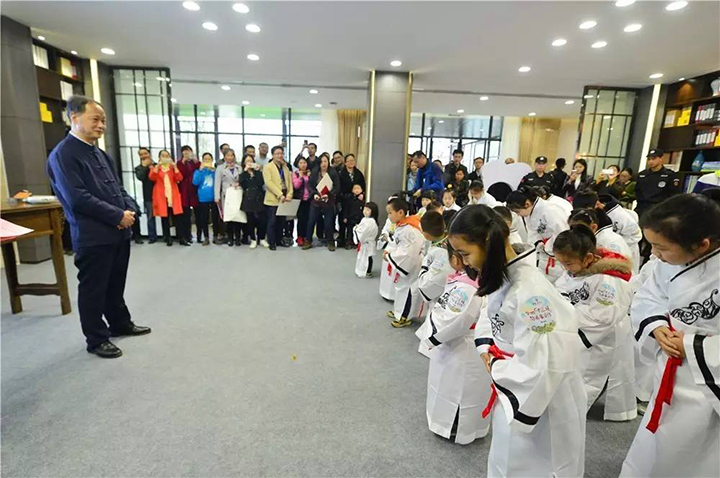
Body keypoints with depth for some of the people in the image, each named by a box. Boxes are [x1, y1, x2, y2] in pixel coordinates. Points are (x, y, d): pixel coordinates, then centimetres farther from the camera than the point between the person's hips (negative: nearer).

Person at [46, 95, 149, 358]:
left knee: (116, 284, 20)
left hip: (118, 232, 8)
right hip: (92, 236, -8)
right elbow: (77, 198, -20)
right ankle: (96, 339, 20)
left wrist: (130, 209, -3)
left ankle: (120, 324, 37)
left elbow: (118, 187, 16)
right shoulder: (62, 155, -11)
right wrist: (118, 216, -18)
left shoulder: (100, 153, 14)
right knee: (93, 289, 6)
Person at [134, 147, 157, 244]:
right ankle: (152, 236, 9)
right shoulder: (139, 168, 10)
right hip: (148, 196, 1)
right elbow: (140, 177, -10)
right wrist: (144, 166, -7)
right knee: (150, 217, 2)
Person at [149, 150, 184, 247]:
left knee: (177, 216, -5)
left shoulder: (173, 167, 13)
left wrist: (175, 167, -11)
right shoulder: (155, 167, 11)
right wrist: (157, 166, -16)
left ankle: (181, 238, -3)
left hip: (173, 195, 1)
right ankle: (168, 238, 6)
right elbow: (152, 178, -9)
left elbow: (179, 178, -3)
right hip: (161, 196, 0)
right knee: (164, 217, 0)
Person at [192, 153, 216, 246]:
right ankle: (206, 238, 14)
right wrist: (200, 170, -11)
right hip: (203, 198, 0)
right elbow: (195, 182, -8)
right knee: (203, 219, 3)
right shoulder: (199, 170, 6)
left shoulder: (215, 170, 7)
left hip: (214, 197, 0)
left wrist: (213, 170, -12)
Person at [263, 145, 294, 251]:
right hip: (273, 199, -5)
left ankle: (279, 241, 20)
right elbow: (269, 183, -13)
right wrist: (280, 195, -20)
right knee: (272, 222, -2)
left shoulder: (286, 168, 18)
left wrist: (289, 195, -6)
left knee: (281, 222, 9)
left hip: (284, 199, 5)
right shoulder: (268, 167, -1)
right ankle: (271, 243, 6)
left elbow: (290, 182, 11)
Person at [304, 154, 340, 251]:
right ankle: (308, 241, 20)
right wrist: (314, 194, -14)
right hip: (316, 201, 2)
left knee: (328, 223, 3)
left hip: (329, 202, -2)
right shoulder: (314, 173, 1)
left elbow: (337, 187, -6)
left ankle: (330, 242, 19)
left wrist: (328, 195, -19)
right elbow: (309, 185, 3)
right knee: (311, 222, 5)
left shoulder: (333, 173, -4)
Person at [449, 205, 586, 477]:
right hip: (514, 388, 8)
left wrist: (496, 368, -18)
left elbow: (540, 369, -34)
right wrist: (486, 347, -6)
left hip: (541, 402, -8)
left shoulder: (530, 292, -34)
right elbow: (492, 312, 10)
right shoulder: (503, 274, -5)